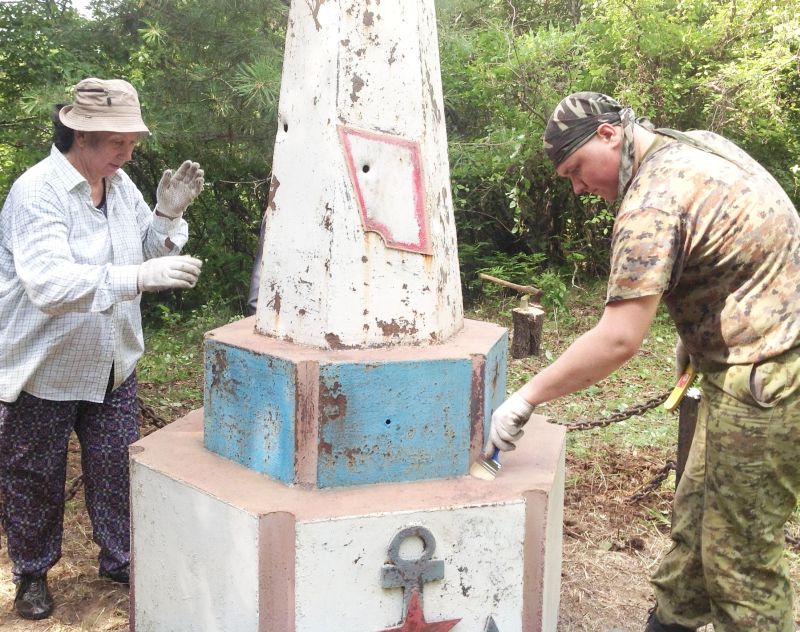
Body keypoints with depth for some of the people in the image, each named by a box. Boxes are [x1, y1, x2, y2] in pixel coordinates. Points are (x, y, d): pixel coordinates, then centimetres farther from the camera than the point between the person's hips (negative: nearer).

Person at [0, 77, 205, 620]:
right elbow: (48, 282, -36)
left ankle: (121, 559, 35)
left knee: (118, 468, 14)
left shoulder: (120, 184, 1)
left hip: (112, 365, 6)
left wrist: (168, 215, -12)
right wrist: (138, 277, -44)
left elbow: (147, 254, 8)